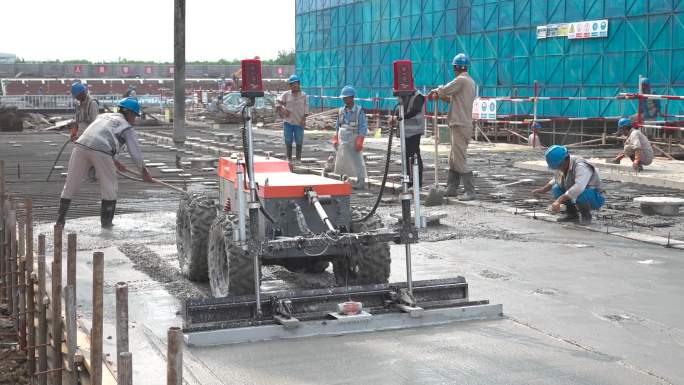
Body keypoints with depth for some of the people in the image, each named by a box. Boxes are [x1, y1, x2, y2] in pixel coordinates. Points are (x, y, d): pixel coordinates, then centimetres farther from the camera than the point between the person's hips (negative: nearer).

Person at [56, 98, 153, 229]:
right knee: (110, 187, 14)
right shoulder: (127, 127, 16)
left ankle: (60, 220, 17)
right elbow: (135, 151, 14)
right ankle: (106, 222, 16)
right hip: (101, 152, -5)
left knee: (70, 184, 14)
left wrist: (114, 160, 46)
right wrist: (144, 171, 28)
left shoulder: (103, 116, 34)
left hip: (81, 146, 5)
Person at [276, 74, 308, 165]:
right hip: (288, 121, 1)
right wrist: (282, 110, -9)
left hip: (299, 123, -1)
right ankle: (289, 159, 14)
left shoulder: (303, 96, 3)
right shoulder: (286, 95, 3)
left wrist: (304, 119, -4)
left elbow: (305, 109, 3)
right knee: (288, 141, 5)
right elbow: (278, 102, 4)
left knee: (299, 141, 3)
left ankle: (298, 158, 14)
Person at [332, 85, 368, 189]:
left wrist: (359, 142, -14)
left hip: (353, 140, -6)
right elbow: (337, 126, 16)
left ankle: (360, 181, 4)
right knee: (341, 160, 10)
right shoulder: (341, 110, 8)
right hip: (342, 140, 6)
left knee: (356, 161, -4)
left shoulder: (359, 111, -8)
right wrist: (335, 139, 10)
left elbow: (363, 127, -9)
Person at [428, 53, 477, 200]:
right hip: (461, 124, 10)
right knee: (453, 159, 15)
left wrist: (435, 91, 10)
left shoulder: (461, 80, -14)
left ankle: (470, 191, -10)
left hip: (460, 125, -10)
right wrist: (439, 95, 13)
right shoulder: (470, 81, 17)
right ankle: (451, 189, 20)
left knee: (460, 160, -9)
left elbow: (443, 91, -10)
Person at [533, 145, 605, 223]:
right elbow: (555, 180, 20)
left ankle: (586, 215, -9)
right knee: (556, 189, -7)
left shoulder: (581, 166, -28)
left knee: (578, 194, -37)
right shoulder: (562, 168, -3)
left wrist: (559, 201, -46)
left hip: (595, 198, -8)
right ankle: (572, 214, 6)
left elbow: (578, 188, -44)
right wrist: (544, 189, 3)